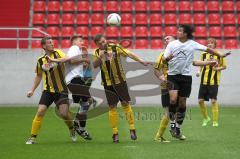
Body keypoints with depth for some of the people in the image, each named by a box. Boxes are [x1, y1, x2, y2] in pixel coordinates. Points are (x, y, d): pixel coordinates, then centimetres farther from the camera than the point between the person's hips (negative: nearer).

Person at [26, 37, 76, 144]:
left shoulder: (58, 53, -2)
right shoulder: (40, 61, 5)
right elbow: (39, 76, 17)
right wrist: (32, 90, 14)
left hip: (61, 90, -2)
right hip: (48, 90, 2)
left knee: (64, 113, -10)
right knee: (40, 112, -9)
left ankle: (72, 130, 20)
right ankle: (33, 137, 2)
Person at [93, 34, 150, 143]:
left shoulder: (115, 48, -7)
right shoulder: (97, 52, 1)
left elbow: (129, 54, -9)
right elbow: (95, 65, -6)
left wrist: (141, 61, -16)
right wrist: (100, 57, -23)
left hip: (120, 81, -2)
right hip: (108, 84, 2)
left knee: (126, 104, -1)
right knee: (112, 107, 2)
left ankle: (132, 129, 6)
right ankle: (115, 133, 6)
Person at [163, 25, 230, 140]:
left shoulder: (192, 44, 3)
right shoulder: (172, 44, 1)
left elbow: (207, 49, 7)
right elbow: (164, 59, 1)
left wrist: (220, 55, 3)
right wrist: (168, 58, -21)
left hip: (186, 76, 1)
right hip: (172, 75, -1)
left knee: (182, 103, 4)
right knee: (173, 99, -20)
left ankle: (177, 129, 16)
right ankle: (172, 122, 1)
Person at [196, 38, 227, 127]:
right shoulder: (203, 54, 5)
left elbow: (224, 66, 5)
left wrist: (218, 68, -14)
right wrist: (199, 71, -2)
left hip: (214, 81, -3)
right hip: (204, 80, 4)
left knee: (213, 100, -8)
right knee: (200, 100, 1)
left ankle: (215, 121, 3)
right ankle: (206, 118, 24)